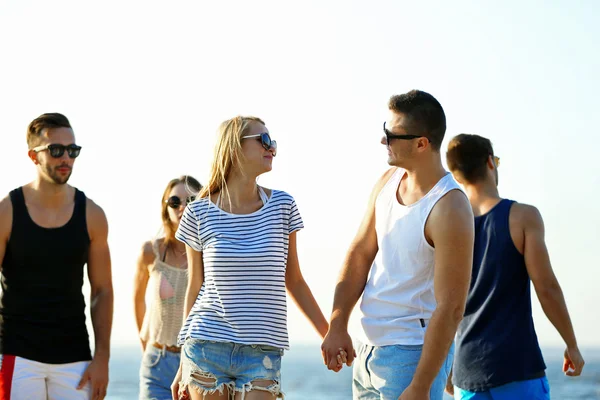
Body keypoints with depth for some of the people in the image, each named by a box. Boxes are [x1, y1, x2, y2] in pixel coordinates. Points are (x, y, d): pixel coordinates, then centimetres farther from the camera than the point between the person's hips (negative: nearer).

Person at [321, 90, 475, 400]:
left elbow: (450, 308, -22)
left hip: (412, 353, -8)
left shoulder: (449, 210, -21)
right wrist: (337, 325, 0)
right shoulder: (388, 181, 4)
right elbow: (360, 254, 10)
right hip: (369, 345, 8)